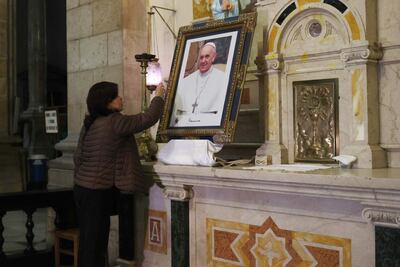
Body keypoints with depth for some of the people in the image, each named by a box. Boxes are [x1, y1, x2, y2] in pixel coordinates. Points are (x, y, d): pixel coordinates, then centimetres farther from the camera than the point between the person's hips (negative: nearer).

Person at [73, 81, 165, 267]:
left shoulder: (89, 123, 10)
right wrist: (158, 96, 5)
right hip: (98, 192, -8)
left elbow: (78, 157, 15)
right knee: (95, 240, -1)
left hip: (83, 188, 8)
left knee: (89, 239, 15)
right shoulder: (115, 122, -16)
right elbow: (148, 119, -11)